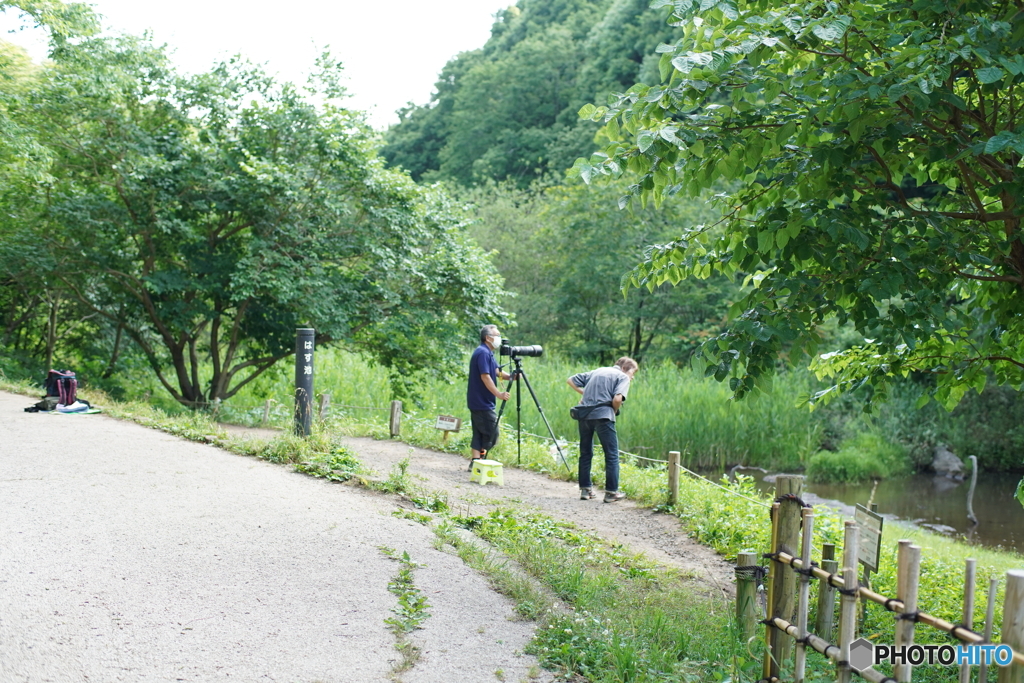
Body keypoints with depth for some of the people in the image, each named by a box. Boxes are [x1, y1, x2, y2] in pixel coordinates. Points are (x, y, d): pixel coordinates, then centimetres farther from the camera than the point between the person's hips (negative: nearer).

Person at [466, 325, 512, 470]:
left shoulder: (488, 353, 16)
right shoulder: (483, 352, -16)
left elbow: (497, 371, 14)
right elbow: (485, 377, -23)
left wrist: (511, 376, -5)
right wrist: (499, 394, -25)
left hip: (478, 402, 10)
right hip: (482, 402, -10)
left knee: (480, 433, 9)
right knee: (492, 432, -6)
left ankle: (475, 462, 10)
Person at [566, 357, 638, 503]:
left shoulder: (596, 371, 24)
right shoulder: (623, 377, 5)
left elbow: (570, 380, 25)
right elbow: (617, 398, -13)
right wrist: (615, 412, 4)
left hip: (584, 414, 6)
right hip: (602, 415, -6)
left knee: (585, 453, 16)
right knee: (612, 455, 5)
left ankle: (585, 489, 20)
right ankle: (611, 492, 6)